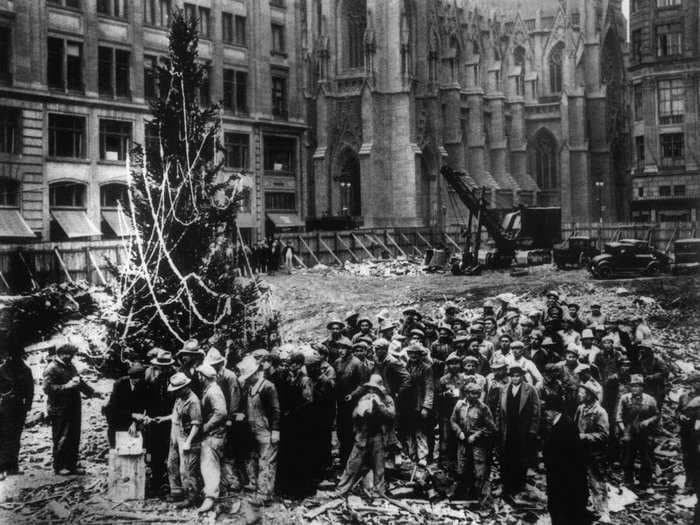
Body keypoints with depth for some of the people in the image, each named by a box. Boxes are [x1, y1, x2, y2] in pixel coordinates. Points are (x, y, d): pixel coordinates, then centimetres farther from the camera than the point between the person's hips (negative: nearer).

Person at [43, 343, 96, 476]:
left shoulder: (70, 366, 18)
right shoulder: (52, 369, -10)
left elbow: (79, 381, 29)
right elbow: (47, 388, -19)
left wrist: (89, 390, 13)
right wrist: (66, 386, -23)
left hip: (73, 409, 8)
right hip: (59, 411, -8)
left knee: (74, 438, 10)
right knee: (61, 439, -3)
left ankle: (72, 465, 20)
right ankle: (59, 467, 9)